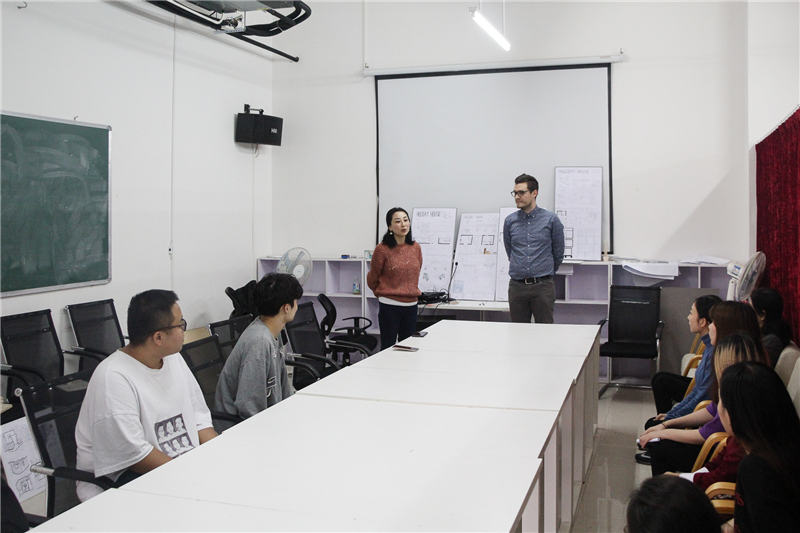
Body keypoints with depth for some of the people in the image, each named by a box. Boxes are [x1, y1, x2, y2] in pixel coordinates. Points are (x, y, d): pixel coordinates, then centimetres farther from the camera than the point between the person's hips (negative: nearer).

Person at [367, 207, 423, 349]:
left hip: (411, 305, 4)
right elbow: (372, 279, 5)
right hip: (389, 305, -4)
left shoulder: (416, 248, 4)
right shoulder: (382, 249, -9)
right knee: (388, 347, 2)